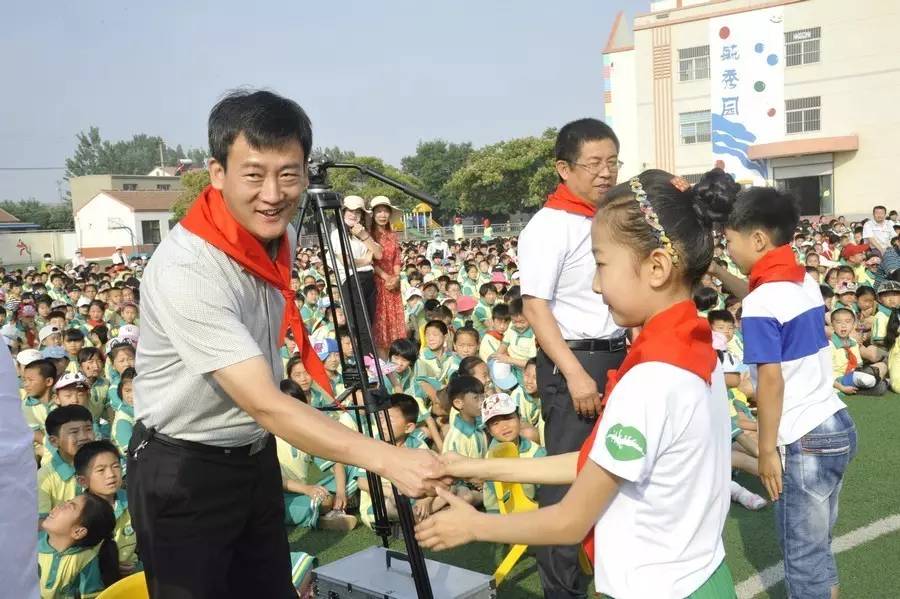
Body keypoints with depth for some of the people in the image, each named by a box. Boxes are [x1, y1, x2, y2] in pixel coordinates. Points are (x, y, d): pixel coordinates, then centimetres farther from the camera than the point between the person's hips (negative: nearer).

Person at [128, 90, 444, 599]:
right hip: (183, 473, -7)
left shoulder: (280, 236, -4)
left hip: (256, 458, 7)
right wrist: (388, 460, -39)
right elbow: (264, 404, -35)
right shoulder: (186, 271, -31)